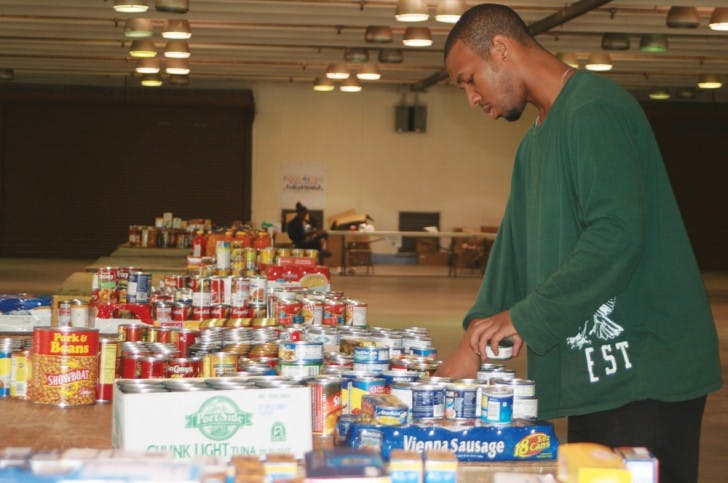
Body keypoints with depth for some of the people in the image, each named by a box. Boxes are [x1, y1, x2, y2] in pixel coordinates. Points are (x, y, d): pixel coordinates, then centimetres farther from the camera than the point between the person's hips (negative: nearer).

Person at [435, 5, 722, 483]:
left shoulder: (595, 109, -13)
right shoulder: (536, 142, 20)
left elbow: (617, 236, -23)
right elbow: (514, 249, 16)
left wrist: (526, 318, -20)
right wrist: (478, 336, 2)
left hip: (646, 368, -10)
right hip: (594, 372, 10)